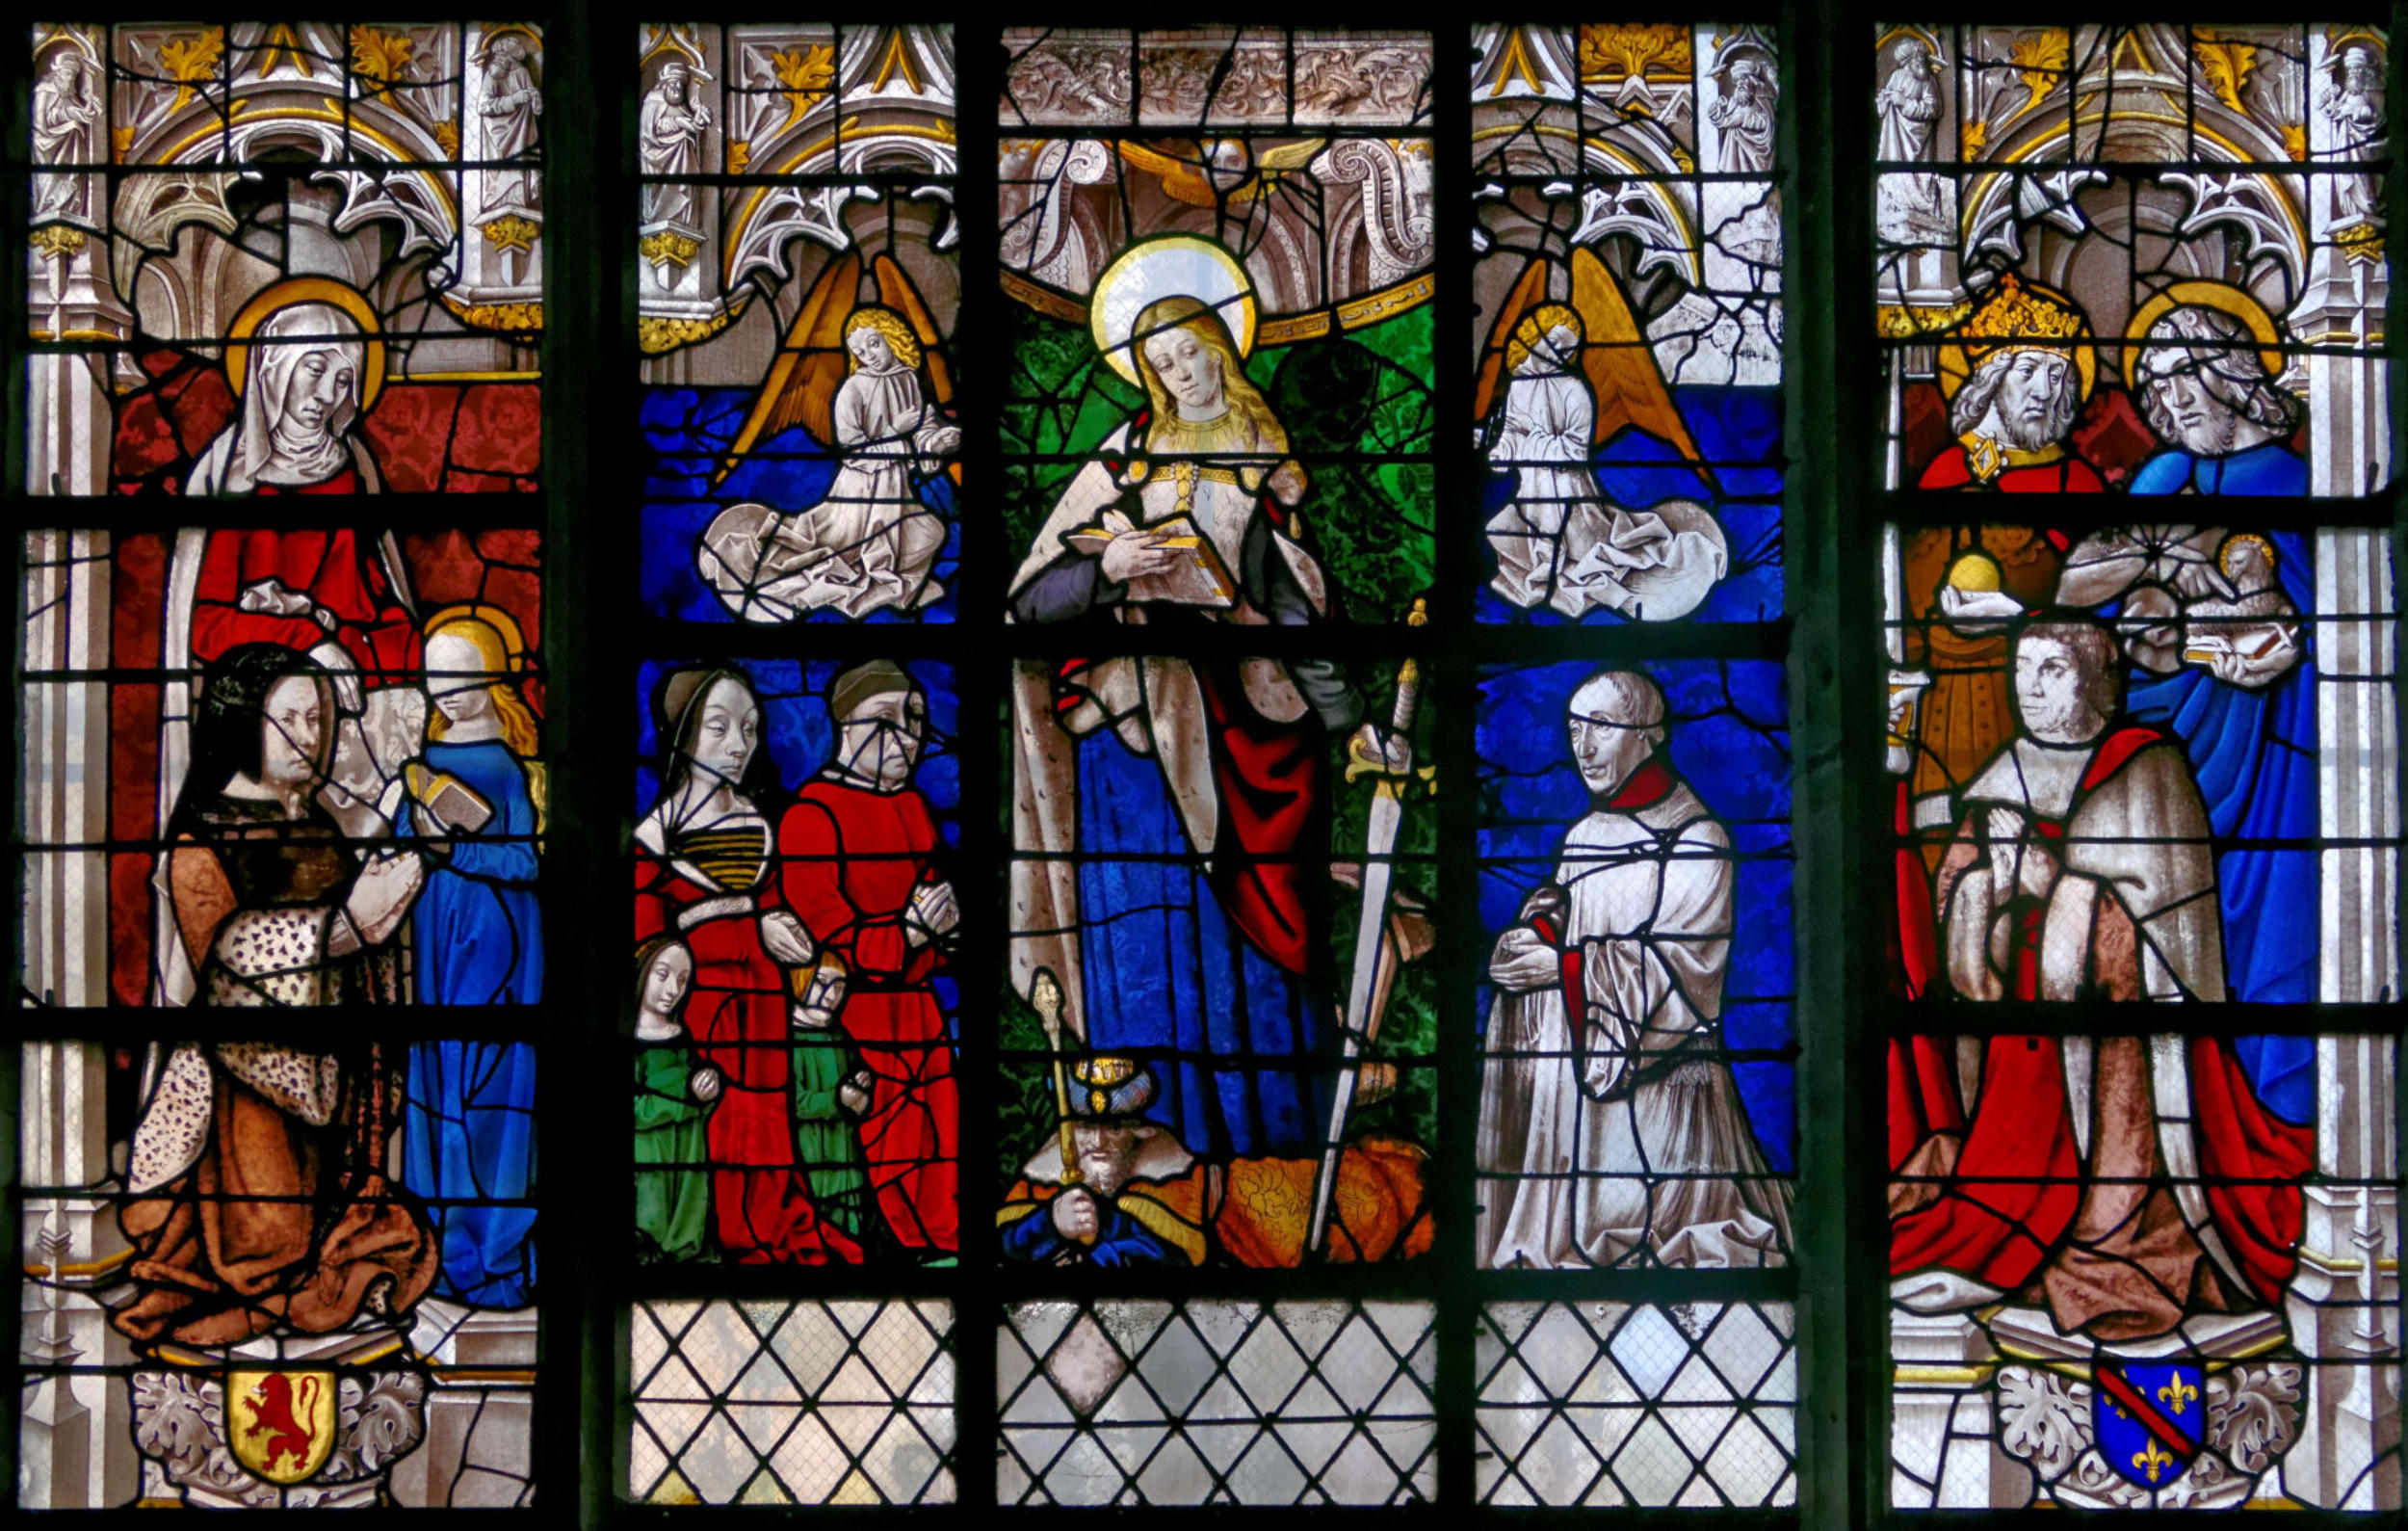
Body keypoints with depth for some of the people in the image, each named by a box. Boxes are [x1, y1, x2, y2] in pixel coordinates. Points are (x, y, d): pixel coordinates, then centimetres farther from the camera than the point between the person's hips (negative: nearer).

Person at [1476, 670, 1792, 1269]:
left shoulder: (1696, 841, -9)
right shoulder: (1584, 838, 14)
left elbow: (1683, 975, -15)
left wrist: (1568, 966, -15)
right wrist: (1541, 926, -4)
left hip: (1656, 1081, -7)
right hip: (1572, 1078, 7)